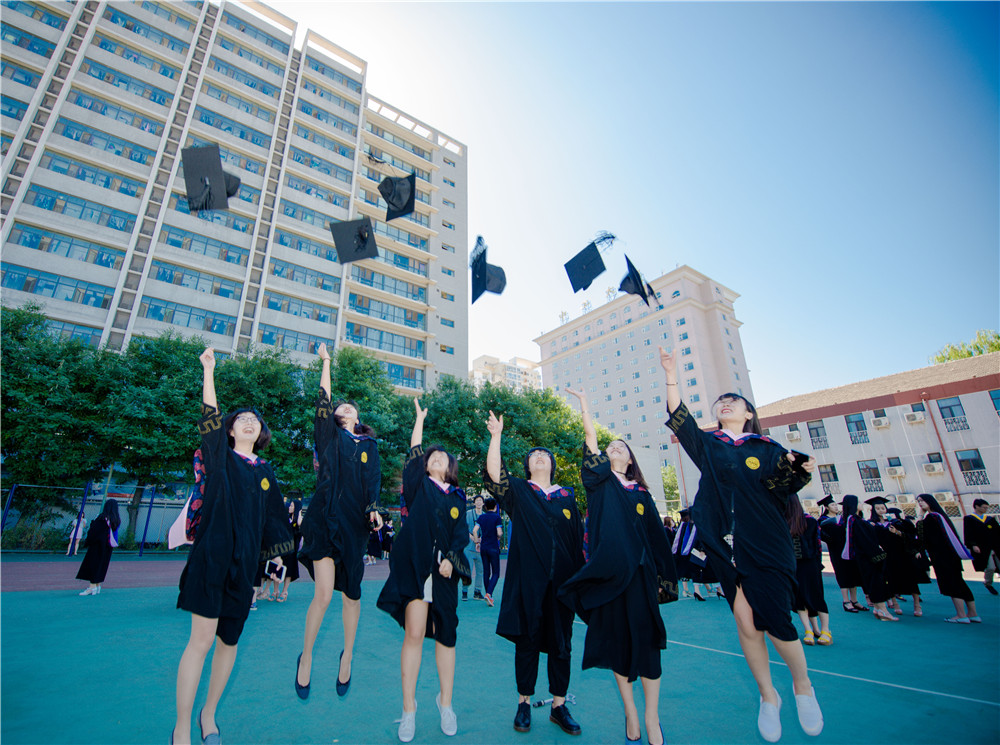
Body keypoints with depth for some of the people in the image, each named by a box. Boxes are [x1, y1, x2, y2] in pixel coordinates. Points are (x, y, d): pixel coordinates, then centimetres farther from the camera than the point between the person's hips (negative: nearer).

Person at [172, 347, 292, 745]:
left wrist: (277, 553, 12)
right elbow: (210, 417, -6)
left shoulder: (265, 472, 13)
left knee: (229, 640, 10)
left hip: (244, 562, 4)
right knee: (202, 639, -6)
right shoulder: (220, 458, 5)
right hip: (211, 555, -3)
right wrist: (209, 370, -9)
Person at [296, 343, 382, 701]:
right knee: (323, 593, -8)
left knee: (351, 593, 6)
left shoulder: (370, 444, 16)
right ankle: (306, 656, 17)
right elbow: (323, 400, 3)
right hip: (324, 517, -2)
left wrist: (373, 508, -11)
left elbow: (373, 479, 5)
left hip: (354, 522, 2)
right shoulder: (329, 436, 12)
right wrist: (325, 362, 6)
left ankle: (347, 654, 28)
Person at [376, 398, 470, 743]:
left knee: (446, 635, 6)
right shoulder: (418, 486, 8)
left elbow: (461, 533, 6)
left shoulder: (456, 499, 13)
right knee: (414, 633, -5)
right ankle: (409, 708, 12)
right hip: (414, 566, -2)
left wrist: (451, 558, -11)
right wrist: (421, 416, 7)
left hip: (443, 571, 2)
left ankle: (445, 701, 25)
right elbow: (414, 452, 1)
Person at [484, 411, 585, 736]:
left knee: (561, 642, 9)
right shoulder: (518, 492, 3)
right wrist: (496, 435, -18)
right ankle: (524, 703, 24)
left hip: (562, 581, 2)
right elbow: (494, 472, -15)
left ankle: (558, 706, 25)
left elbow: (579, 538, 11)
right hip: (528, 579, -2)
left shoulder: (567, 496, 10)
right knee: (527, 640, 7)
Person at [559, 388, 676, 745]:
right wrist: (583, 404, -12)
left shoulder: (642, 494, 12)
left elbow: (656, 536, 12)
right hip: (606, 572, -1)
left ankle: (651, 716, 14)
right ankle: (630, 711, 21)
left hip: (639, 572, 1)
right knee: (616, 638, 5)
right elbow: (590, 442, -6)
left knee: (646, 638, -1)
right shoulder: (599, 481, 7)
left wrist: (662, 576, 7)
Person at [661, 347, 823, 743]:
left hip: (766, 546, -1)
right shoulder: (707, 445, 10)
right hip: (725, 547, 2)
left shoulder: (766, 449, 7)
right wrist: (671, 375, -7)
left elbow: (781, 486, -4)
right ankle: (768, 696, 26)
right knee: (746, 623, 5)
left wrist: (796, 467, -25)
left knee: (774, 619, -6)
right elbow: (679, 417, 0)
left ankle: (803, 685, 24)